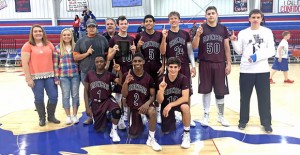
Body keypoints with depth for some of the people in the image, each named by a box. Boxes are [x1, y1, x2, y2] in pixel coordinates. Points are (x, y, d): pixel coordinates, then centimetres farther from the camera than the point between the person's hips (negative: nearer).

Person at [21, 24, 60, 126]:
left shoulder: (49, 44, 10)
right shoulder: (28, 46, -2)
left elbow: (54, 59, 13)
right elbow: (25, 63, -6)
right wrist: (28, 78, -10)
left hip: (50, 75, 3)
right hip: (36, 77, -3)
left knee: (53, 96, 4)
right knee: (39, 98, 5)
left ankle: (51, 116, 25)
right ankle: (42, 118, 23)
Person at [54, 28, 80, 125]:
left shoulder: (76, 46, 5)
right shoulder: (58, 48, 2)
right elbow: (55, 64, 1)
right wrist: (56, 77, -3)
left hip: (75, 75, 1)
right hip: (63, 76, -1)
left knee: (75, 95, 6)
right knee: (66, 96, 6)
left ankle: (75, 115, 20)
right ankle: (68, 116, 19)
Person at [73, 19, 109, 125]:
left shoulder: (102, 39, 5)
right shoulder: (81, 41, 5)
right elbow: (75, 57, 3)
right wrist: (87, 53, -10)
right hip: (86, 72, 1)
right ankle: (91, 116, 19)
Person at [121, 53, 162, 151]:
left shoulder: (148, 77, -8)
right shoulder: (127, 75, -8)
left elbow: (153, 96, -4)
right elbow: (124, 95, -9)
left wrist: (147, 103, -26)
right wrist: (126, 82, -27)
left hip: (144, 104, -1)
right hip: (132, 106, 2)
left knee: (152, 111, -38)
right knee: (133, 134, 3)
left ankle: (151, 139, -18)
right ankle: (139, 122, 40)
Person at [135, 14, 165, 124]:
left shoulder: (159, 35, 3)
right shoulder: (140, 36, 2)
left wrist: (163, 66, -4)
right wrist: (138, 46, -15)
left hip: (157, 66, 1)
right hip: (144, 67, 0)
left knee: (157, 89, 8)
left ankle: (158, 112, 20)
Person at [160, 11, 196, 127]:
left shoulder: (185, 34, 7)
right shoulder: (166, 34, 0)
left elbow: (190, 51, 8)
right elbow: (162, 52, -7)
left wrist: (193, 66, 4)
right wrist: (164, 38, -18)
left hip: (185, 67, 2)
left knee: (187, 92, 5)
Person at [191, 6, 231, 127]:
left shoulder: (223, 29, 6)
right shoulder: (201, 28, 0)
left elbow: (227, 47, 7)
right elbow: (194, 47, -5)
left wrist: (229, 63, 2)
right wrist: (197, 35, -22)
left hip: (220, 64, 1)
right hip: (205, 64, -1)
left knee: (220, 92, 7)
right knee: (206, 91, 6)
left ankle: (220, 115, 23)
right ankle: (206, 115, 20)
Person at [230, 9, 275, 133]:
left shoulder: (267, 32, 4)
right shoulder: (243, 33, 4)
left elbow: (271, 51, -2)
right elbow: (239, 51, 5)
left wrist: (257, 56, -16)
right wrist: (234, 41, -11)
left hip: (263, 70, 0)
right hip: (246, 70, 0)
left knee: (264, 98, 4)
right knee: (245, 97, 8)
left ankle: (266, 123, 17)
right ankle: (243, 120, 22)